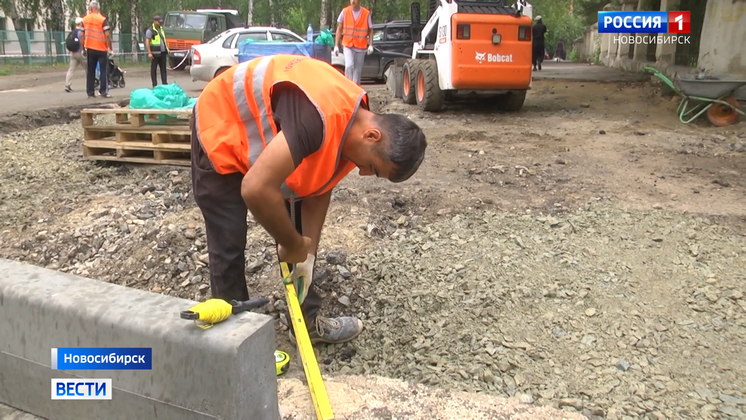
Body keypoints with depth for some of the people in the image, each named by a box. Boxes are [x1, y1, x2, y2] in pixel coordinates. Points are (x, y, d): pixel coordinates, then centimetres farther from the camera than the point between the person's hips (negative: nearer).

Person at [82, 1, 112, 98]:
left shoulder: (85, 19, 6)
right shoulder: (102, 19, -7)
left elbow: (83, 35, 7)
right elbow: (107, 35, -13)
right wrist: (110, 48, -6)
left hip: (90, 49, 4)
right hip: (101, 49, -4)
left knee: (90, 71, 8)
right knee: (104, 71, 1)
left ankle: (90, 92, 8)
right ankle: (104, 92, -5)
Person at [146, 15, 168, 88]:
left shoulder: (161, 28, 15)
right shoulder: (150, 30, -8)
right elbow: (147, 42, -12)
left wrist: (167, 49, 18)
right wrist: (149, 53, -18)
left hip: (163, 52, 7)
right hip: (155, 53, -7)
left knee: (163, 69, 8)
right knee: (153, 69, 1)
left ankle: (165, 83, 12)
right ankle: (154, 85, 4)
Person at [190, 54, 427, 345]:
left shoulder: (354, 127, -11)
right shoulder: (322, 119, -41)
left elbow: (318, 191, -1)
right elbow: (256, 190, -45)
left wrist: (306, 254, -7)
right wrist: (293, 245, -28)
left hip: (264, 135, 8)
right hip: (221, 131, -8)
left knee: (300, 232, 8)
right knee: (228, 246, -6)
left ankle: (307, 320, 21)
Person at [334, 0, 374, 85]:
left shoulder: (366, 13, -3)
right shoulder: (345, 12, 0)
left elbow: (370, 30, 5)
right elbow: (339, 29, 5)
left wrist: (370, 45, -7)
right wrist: (336, 45, 1)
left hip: (361, 46, 1)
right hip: (348, 45, -1)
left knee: (358, 70, 7)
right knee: (349, 65, -20)